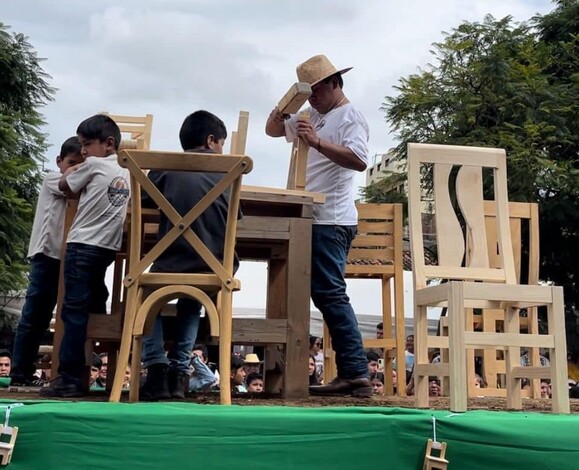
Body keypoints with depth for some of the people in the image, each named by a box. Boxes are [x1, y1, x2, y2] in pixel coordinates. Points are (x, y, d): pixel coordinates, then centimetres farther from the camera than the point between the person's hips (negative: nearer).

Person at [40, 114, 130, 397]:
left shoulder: (93, 165, -4)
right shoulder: (125, 174, 15)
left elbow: (64, 186, 8)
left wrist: (72, 172, 26)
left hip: (82, 246, -8)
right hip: (108, 248, 8)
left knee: (74, 312, -8)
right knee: (95, 310, 11)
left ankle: (70, 379, -9)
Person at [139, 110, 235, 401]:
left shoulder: (166, 166, 3)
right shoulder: (226, 172, 8)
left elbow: (143, 201, 16)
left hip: (171, 268, -2)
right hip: (214, 273, 3)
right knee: (191, 305, 34)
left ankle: (157, 367, 8)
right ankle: (179, 371, 21)